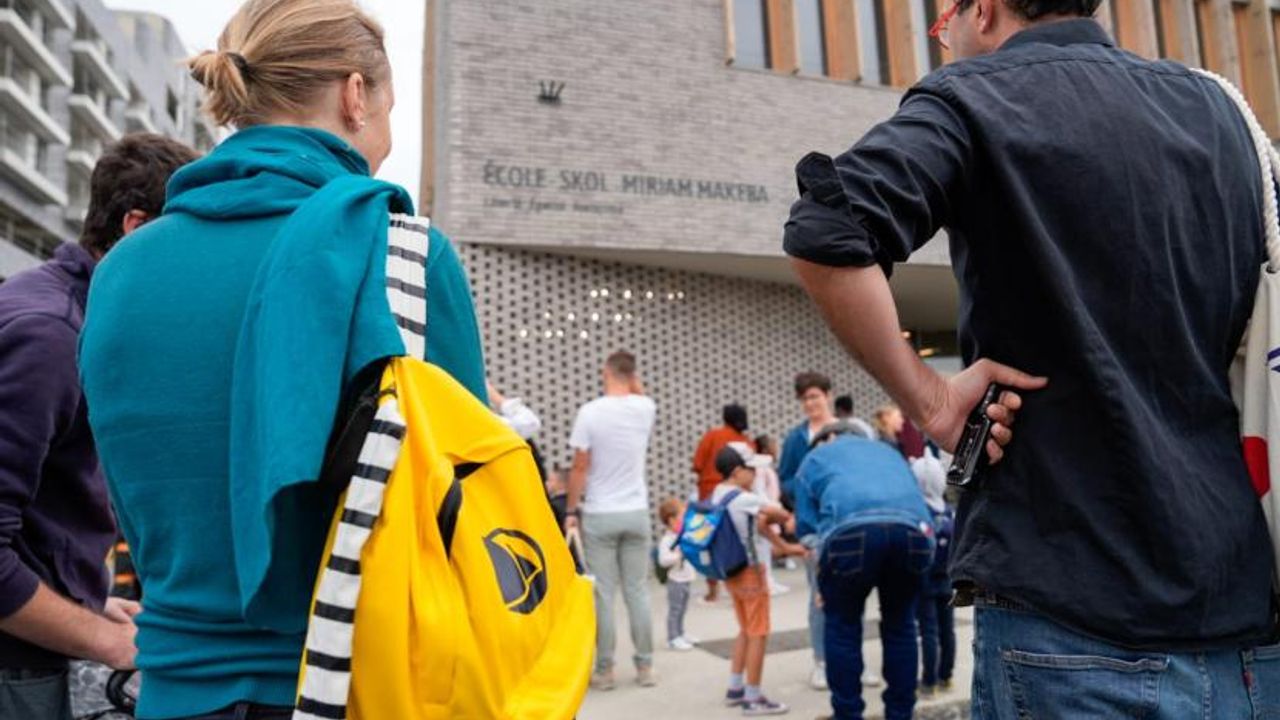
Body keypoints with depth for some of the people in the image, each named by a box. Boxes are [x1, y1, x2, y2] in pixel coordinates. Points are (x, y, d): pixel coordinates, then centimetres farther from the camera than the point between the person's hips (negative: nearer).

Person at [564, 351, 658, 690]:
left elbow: (580, 467, -10)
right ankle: (645, 666, 15)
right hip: (636, 512, 4)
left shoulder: (590, 411, -13)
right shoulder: (645, 408, -2)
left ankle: (605, 670, 9)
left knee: (602, 594, 3)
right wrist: (635, 383, 15)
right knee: (637, 590, 10)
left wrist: (572, 510, -2)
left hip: (599, 515, -3)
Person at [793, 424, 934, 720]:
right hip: (913, 527, 3)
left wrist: (824, 586, 36)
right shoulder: (888, 451, 42)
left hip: (851, 528, -3)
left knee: (842, 627, 16)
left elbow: (806, 525, 23)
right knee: (900, 625, 22)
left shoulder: (816, 457, 32)